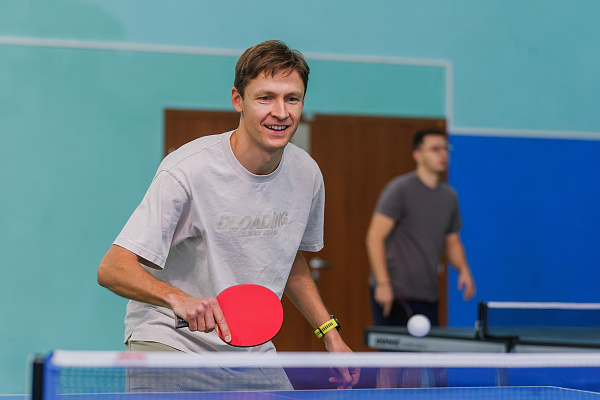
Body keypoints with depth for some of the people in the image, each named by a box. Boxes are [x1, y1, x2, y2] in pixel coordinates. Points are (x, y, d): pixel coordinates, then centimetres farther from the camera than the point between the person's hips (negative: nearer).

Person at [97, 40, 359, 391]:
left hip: (251, 351, 5)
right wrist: (178, 298, -41)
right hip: (169, 340, -5)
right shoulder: (187, 171, -21)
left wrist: (330, 334, 10)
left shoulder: (306, 174, -2)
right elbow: (112, 269, -24)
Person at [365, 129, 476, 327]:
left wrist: (463, 270, 2)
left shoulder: (449, 196, 13)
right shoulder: (400, 190, -8)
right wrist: (383, 284, -20)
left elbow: (452, 242, 23)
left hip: (427, 297, 7)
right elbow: (375, 237, -12)